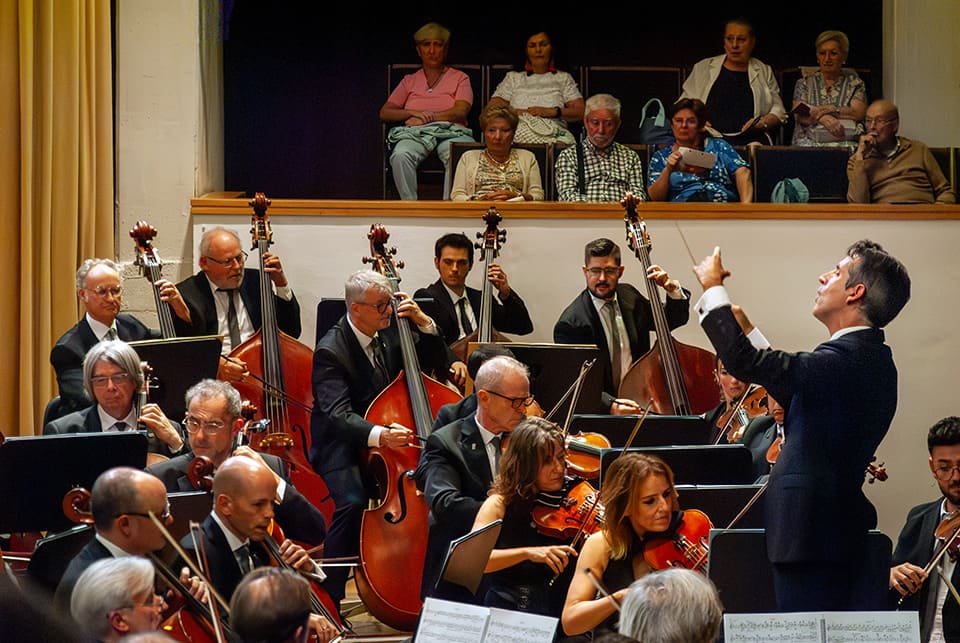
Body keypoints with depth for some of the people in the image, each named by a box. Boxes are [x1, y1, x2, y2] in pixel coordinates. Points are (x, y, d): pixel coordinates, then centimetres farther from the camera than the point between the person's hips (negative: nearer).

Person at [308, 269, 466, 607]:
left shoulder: (390, 331, 2)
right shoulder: (330, 352, -17)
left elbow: (438, 366, 10)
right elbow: (339, 414, -30)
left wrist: (424, 323, -6)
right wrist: (379, 435, -49)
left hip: (391, 434, 6)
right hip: (344, 446, -6)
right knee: (354, 501, -34)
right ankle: (329, 596, -20)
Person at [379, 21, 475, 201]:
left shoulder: (459, 78, 19)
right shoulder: (410, 81, 25)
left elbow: (461, 112, 2)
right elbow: (384, 113, 15)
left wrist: (428, 117, -8)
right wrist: (413, 113, -4)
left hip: (450, 132, -2)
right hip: (416, 133, 2)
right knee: (401, 156, -35)